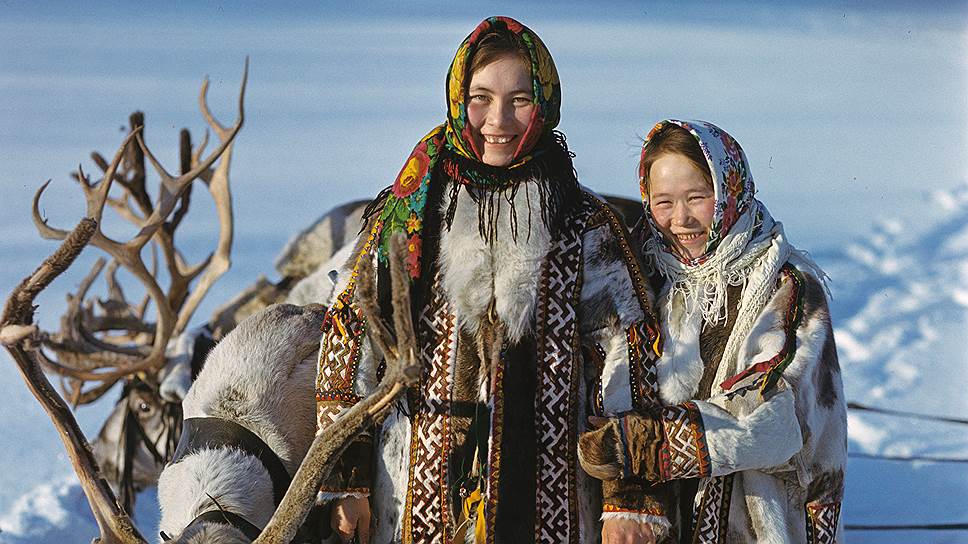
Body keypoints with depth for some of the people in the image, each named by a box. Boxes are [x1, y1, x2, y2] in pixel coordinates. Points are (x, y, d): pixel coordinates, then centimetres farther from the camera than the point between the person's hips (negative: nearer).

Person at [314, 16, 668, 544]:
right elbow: (349, 338, 3)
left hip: (549, 500, 0)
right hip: (417, 496, 1)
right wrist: (345, 480, -3)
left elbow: (625, 358, -1)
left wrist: (629, 498, -9)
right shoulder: (408, 215, 3)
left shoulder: (587, 227, 2)